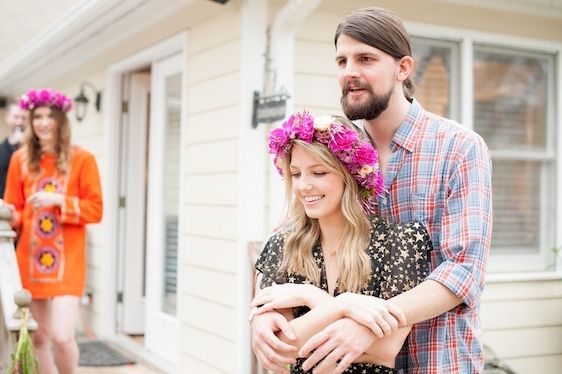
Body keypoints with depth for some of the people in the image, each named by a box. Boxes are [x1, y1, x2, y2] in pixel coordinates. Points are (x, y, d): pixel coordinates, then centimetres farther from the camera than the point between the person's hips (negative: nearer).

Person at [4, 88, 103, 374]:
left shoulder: (81, 159, -2)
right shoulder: (20, 159, 6)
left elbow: (95, 209, -4)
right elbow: (14, 209, 10)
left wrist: (59, 201, -15)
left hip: (67, 262, -3)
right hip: (30, 259, 3)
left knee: (62, 336, -13)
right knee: (39, 336, 10)